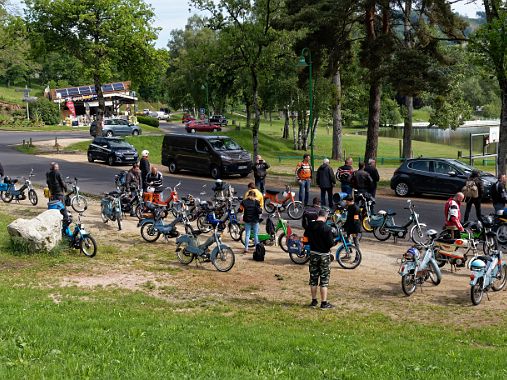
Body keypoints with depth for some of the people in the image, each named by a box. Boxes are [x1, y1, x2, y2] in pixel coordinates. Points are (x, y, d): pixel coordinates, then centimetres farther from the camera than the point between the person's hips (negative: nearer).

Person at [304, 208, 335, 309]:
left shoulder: (310, 226, -2)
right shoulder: (327, 228, -17)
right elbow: (331, 243, -18)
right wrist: (334, 241, 4)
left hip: (313, 254, 5)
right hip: (324, 255, -4)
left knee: (313, 278, 13)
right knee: (324, 280, 2)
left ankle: (314, 301, 19)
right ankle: (324, 303, 3)